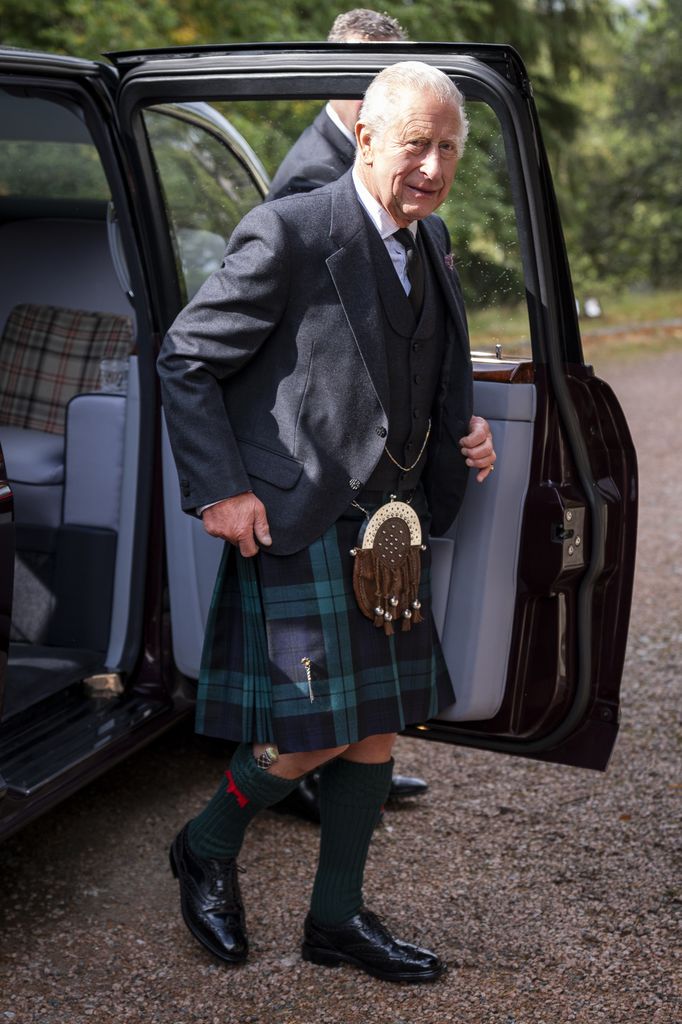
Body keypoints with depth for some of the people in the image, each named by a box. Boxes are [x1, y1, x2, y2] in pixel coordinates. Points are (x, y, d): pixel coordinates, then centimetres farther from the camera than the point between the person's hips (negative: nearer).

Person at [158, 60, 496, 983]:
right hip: (298, 521, -8)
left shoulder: (432, 244, 11)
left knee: (377, 727, 11)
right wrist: (219, 490, -14)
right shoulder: (288, 234, -14)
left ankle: (337, 918, 26)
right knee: (315, 729, -5)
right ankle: (206, 849, 24)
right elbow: (185, 359, -9)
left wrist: (463, 435, 6)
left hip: (390, 526, 8)